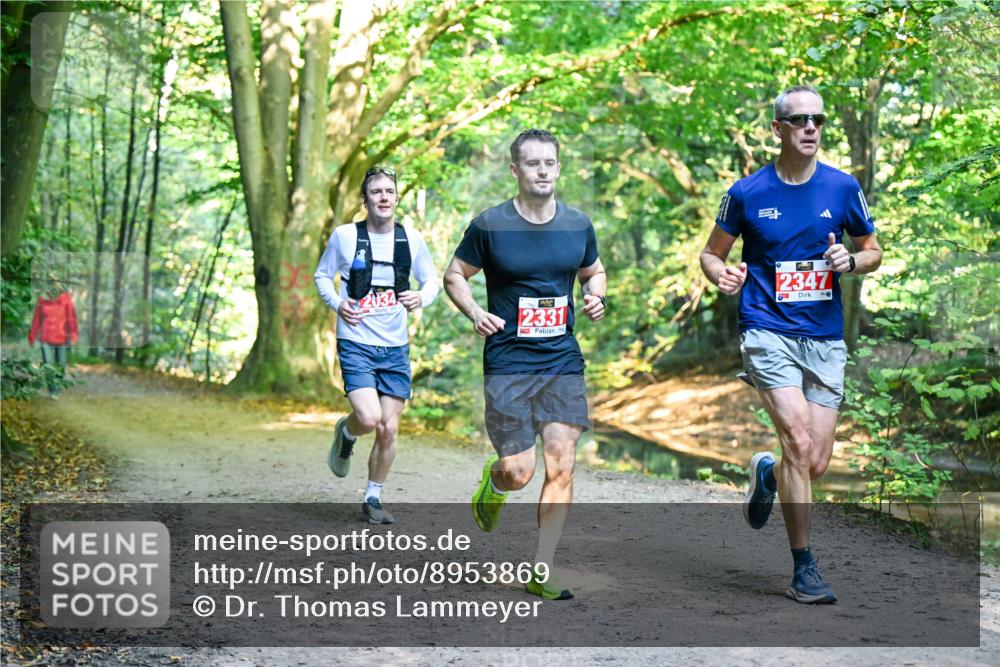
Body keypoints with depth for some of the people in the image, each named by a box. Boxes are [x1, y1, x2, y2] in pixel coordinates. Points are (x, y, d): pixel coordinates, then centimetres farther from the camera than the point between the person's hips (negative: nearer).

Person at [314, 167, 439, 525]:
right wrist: (337, 303, -11)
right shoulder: (344, 236, -4)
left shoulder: (412, 238, 2)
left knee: (389, 429, 3)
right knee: (369, 419, -20)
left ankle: (373, 497, 22)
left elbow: (431, 279, 13)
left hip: (395, 347, 3)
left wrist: (421, 298, -10)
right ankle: (346, 433, 18)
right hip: (356, 344, -3)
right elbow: (322, 275, 8)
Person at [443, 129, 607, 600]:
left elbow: (593, 271, 22)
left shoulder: (579, 225, 5)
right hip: (507, 363, -3)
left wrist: (595, 297, 0)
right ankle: (493, 480, 34)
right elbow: (455, 274, 6)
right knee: (519, 472, -5)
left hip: (564, 362, 3)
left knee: (561, 468, -5)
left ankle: (541, 572, 5)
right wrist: (475, 313, -12)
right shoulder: (490, 225, -5)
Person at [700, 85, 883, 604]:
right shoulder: (747, 193, -1)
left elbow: (873, 251, 15)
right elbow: (712, 253, 10)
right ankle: (803, 569, -5)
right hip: (768, 332, -3)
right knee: (799, 442, -17)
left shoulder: (842, 187, 4)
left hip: (826, 340, 3)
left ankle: (767, 473, 39)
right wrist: (724, 277, -12)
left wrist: (851, 261, -8)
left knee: (816, 465, 2)